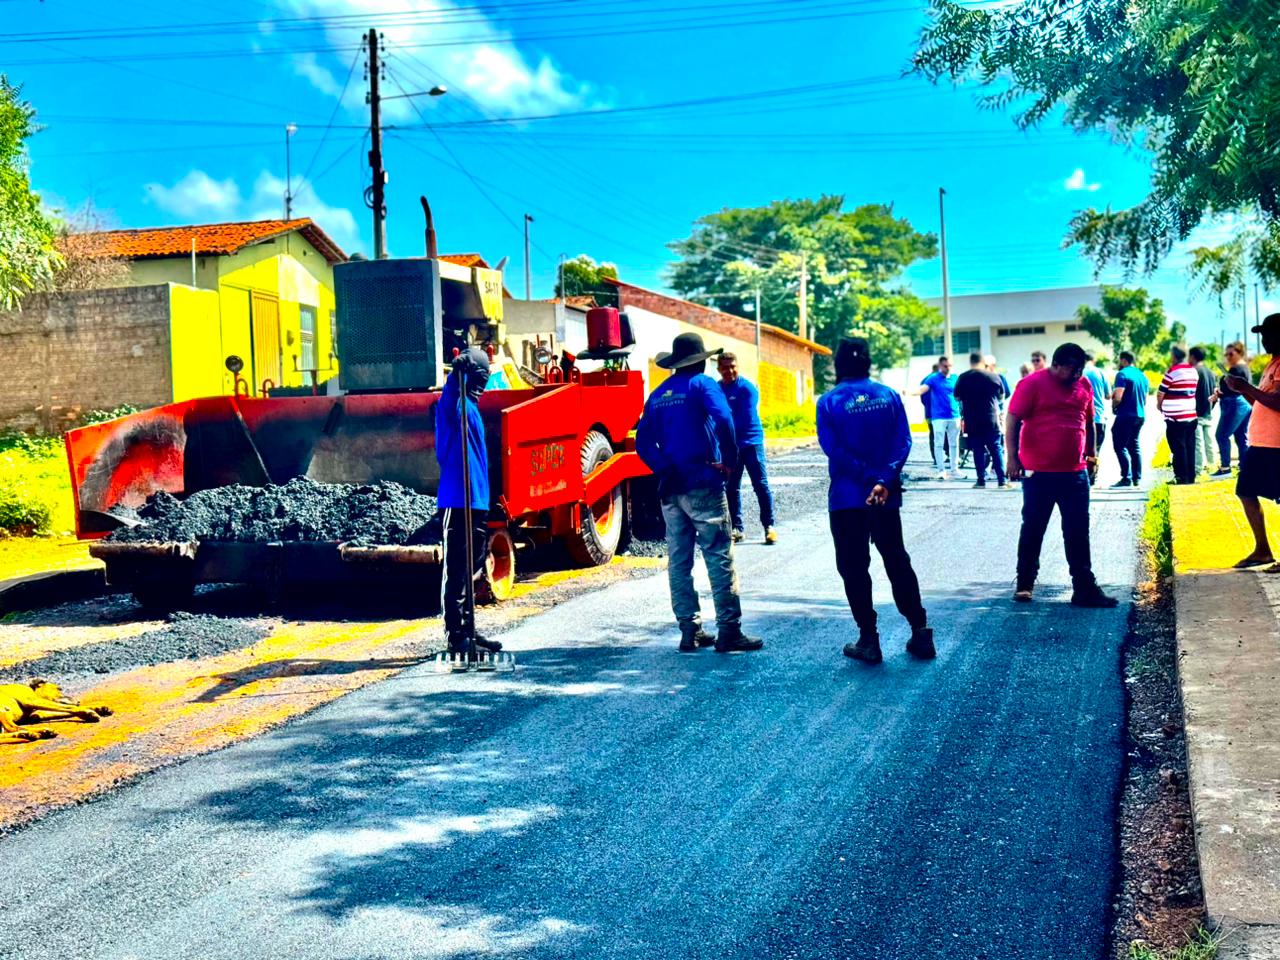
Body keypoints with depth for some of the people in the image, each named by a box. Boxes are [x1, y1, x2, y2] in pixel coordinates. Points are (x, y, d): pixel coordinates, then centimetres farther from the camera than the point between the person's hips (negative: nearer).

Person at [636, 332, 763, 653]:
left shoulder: (658, 395, 15)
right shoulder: (703, 384, -4)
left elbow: (643, 442, 10)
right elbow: (723, 420, -21)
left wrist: (663, 469, 3)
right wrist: (730, 461, -12)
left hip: (671, 489, 6)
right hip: (702, 485, -6)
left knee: (678, 561, 9)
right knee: (719, 557, -4)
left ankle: (690, 631, 11)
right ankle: (729, 631, -5)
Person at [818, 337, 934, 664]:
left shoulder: (829, 402, -6)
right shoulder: (889, 396, 3)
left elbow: (833, 449, -14)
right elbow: (903, 441, -7)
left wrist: (868, 477, -12)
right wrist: (885, 480, -15)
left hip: (847, 498, -3)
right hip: (887, 497, 3)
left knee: (854, 567, 5)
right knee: (897, 563, 14)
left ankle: (869, 640, 5)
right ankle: (920, 633, 13)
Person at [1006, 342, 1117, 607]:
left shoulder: (1084, 385, 9)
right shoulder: (1033, 384, -8)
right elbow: (1013, 420, -10)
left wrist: (1091, 452, 20)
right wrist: (1013, 457, -16)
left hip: (1075, 473, 5)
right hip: (1039, 473, -5)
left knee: (1078, 533, 5)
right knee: (1033, 529, 7)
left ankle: (1084, 589, 9)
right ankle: (1024, 583, 20)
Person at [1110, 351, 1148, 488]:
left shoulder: (1122, 374, -12)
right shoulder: (1142, 375, 14)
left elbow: (1118, 397, -19)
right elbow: (1145, 398, 20)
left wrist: (1113, 407, -2)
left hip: (1126, 415, -8)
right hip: (1140, 415, 8)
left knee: (1120, 446, -5)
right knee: (1135, 446, 15)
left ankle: (1127, 478, -11)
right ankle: (1137, 478, 15)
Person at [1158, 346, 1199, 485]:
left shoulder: (1173, 371, -12)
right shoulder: (1193, 371, 9)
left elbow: (1161, 394, -8)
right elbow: (1193, 391, 12)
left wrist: (1159, 405, 13)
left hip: (1175, 418, -7)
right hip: (1191, 416, 7)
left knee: (1178, 449, -1)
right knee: (1190, 449, 10)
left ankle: (1182, 478, 0)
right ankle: (1191, 477, 14)